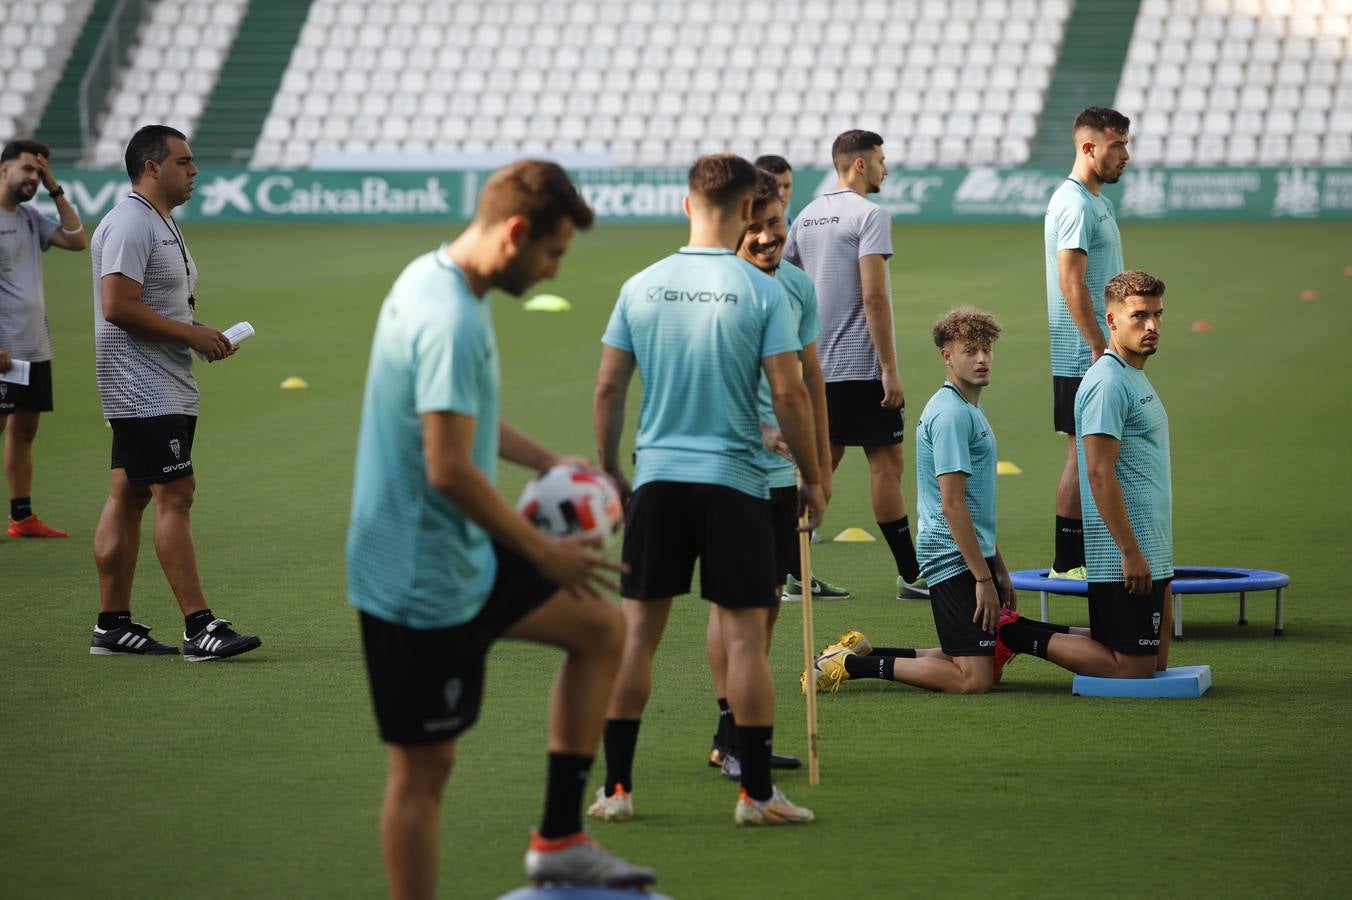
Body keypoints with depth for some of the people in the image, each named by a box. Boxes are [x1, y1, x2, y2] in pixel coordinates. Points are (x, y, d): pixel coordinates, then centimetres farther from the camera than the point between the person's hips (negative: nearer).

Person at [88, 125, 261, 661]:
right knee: (175, 494, -12)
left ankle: (112, 625, 13)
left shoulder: (162, 223, 19)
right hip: (144, 390, -10)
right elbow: (118, 305, -23)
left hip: (167, 389, 10)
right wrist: (190, 334, -17)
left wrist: (202, 333, 11)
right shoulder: (129, 224, -15)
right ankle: (198, 627, -14)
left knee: (128, 496, 10)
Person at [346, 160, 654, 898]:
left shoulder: (432, 278, 7)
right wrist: (544, 553, -18)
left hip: (461, 559, 10)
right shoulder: (452, 323, -25)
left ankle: (559, 839, 20)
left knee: (599, 627, 18)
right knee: (424, 765, -1)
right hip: (423, 582, -10)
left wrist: (546, 461, 20)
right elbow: (449, 470, -29)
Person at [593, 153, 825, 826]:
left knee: (637, 630, 8)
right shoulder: (761, 292, -6)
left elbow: (608, 387, 5)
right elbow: (789, 395, -8)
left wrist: (608, 469, 17)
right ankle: (756, 792, 1)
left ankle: (616, 786, 9)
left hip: (656, 478, 3)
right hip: (735, 480, -3)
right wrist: (813, 477, 3)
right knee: (744, 634, 1)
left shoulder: (641, 287, 2)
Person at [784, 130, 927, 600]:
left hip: (819, 365, 8)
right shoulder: (869, 215, -12)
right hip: (862, 366, -8)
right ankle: (910, 575, 2)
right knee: (887, 464, -2)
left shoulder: (807, 216, 12)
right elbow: (874, 298, -19)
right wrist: (889, 368, -16)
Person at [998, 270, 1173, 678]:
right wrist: (1130, 551, -22)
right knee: (1131, 669, -8)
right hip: (1125, 554, -10)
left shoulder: (1135, 377, 17)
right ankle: (1018, 635, 1)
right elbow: (1100, 474, -21)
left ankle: (1016, 632, 17)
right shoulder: (1107, 382, -15)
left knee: (1156, 663, 12)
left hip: (1150, 551, 10)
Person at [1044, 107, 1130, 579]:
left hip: (1091, 357, 10)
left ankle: (1088, 553, 16)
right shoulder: (1075, 204, -15)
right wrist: (1101, 348, -23)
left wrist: (1112, 345, 20)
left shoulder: (1098, 202, 16)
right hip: (1081, 358, -10)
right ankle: (1067, 561, -2)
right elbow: (1071, 283, -22)